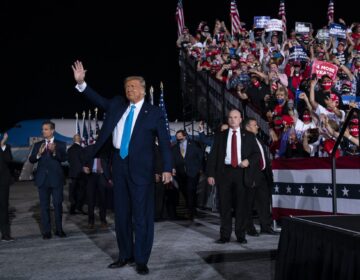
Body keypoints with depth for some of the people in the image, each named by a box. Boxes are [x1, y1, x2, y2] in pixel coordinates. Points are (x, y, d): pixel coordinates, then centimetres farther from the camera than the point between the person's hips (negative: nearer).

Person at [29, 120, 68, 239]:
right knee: (44, 206, 3)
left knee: (58, 204, 2)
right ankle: (46, 231, 7)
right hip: (42, 179, 2)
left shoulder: (61, 144, 3)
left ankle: (59, 229, 11)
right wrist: (39, 154, -20)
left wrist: (54, 152, -29)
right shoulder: (38, 145, 9)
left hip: (56, 179, -2)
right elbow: (31, 160, 0)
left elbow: (64, 158, -12)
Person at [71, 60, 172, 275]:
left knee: (142, 215, -2)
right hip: (120, 164, 5)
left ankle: (141, 260, 6)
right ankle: (126, 255, 24)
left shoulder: (154, 113, -2)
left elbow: (165, 142, -6)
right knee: (121, 213, 11)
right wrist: (81, 83, 3)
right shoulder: (117, 105, 12)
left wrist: (167, 168, -16)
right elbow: (98, 100, 18)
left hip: (141, 167, -5)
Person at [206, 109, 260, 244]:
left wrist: (248, 161, -11)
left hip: (241, 172, 0)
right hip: (225, 171, 0)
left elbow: (256, 154, 10)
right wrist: (211, 174, -2)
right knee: (224, 205, 3)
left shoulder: (249, 136, 10)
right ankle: (225, 235, 10)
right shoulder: (220, 136, 10)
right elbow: (213, 155, 6)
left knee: (242, 205, 2)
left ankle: (241, 235, 11)